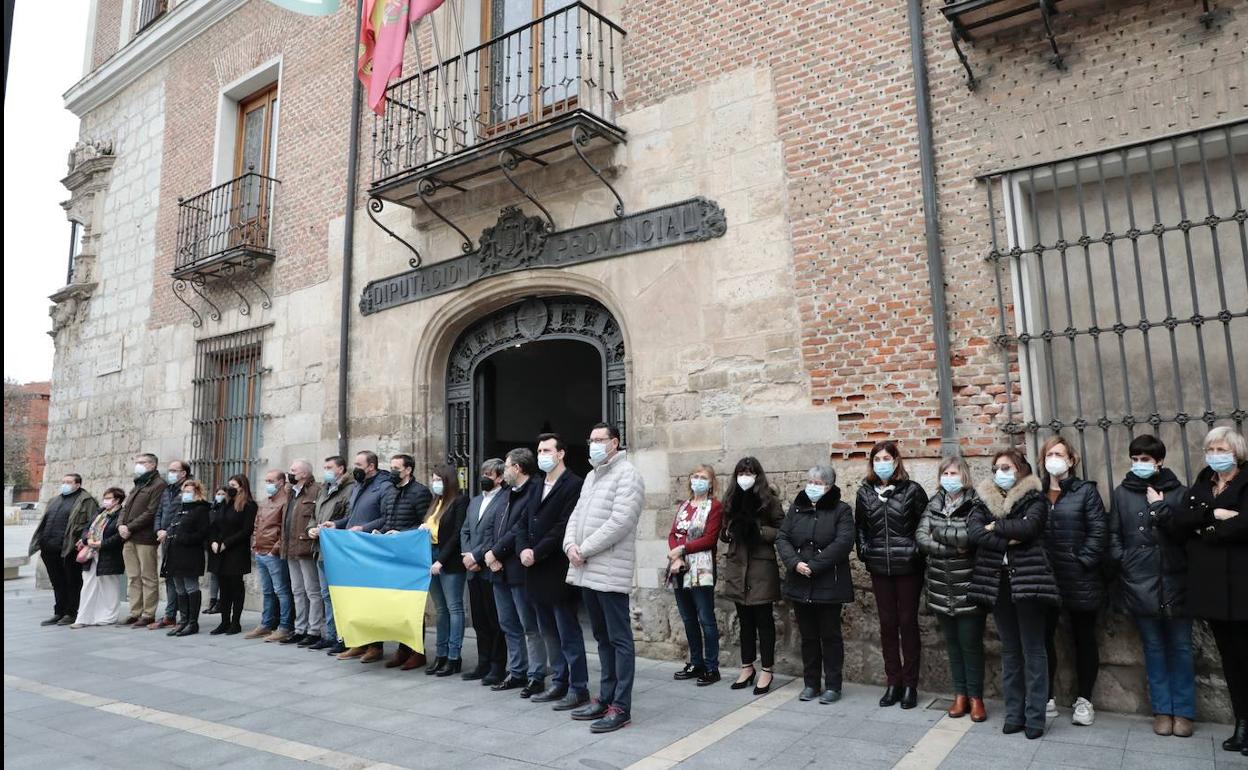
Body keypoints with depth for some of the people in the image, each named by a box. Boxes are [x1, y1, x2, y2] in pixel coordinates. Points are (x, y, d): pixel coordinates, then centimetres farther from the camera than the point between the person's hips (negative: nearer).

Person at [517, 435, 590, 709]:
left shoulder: (574, 485, -10)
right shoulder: (535, 485, 14)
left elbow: (564, 527, -17)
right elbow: (523, 522, 13)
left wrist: (536, 553, -16)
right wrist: (523, 549, -5)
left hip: (558, 571, -8)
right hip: (536, 572, 8)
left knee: (569, 633, 0)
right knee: (549, 632, 15)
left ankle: (578, 689, 10)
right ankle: (559, 683, 27)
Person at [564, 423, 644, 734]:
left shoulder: (627, 475, -9)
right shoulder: (591, 476, 19)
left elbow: (618, 523, -19)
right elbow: (576, 515, 16)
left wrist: (583, 550, -15)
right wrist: (570, 545, -3)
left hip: (610, 572, -9)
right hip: (586, 571, 9)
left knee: (619, 639, -1)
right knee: (602, 638, 16)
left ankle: (621, 707, 5)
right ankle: (605, 699, 26)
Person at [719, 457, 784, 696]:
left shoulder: (769, 499, -4)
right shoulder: (731, 500, 11)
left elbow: (782, 531, -7)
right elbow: (724, 532, 18)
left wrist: (759, 530, -19)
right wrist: (730, 530, -4)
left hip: (761, 566, -5)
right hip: (737, 566, 5)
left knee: (764, 619, 2)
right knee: (745, 619, 14)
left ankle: (766, 671, 12)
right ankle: (747, 668, 24)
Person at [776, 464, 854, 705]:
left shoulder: (841, 510, -4)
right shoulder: (796, 507, 10)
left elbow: (843, 543, -16)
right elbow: (782, 538, 3)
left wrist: (814, 566, -20)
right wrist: (795, 562, -14)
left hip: (829, 585, -4)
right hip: (800, 584, 4)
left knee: (830, 635, 5)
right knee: (808, 636, 12)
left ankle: (832, 685, 16)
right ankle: (811, 683, 24)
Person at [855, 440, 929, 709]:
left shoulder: (912, 490, -5)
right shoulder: (865, 493, 6)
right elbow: (860, 526, 16)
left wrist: (917, 551, -9)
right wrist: (864, 551, 5)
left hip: (908, 566, -3)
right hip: (879, 568, 3)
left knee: (908, 623, 5)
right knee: (887, 624, 9)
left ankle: (910, 685, 16)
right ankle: (893, 683, 19)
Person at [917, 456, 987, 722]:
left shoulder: (976, 504, -7)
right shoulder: (933, 505, 7)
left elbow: (971, 536, -22)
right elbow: (920, 537, -4)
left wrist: (939, 533, -10)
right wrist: (954, 548, -14)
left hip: (968, 588, -4)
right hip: (941, 588, 4)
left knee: (971, 643, 4)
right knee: (952, 643, 12)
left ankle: (975, 697, 18)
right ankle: (960, 695, 23)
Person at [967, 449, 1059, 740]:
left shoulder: (1034, 498, 0)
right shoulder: (985, 500, 10)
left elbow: (1027, 527, -19)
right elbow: (973, 530, -7)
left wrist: (995, 526, -7)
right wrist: (1008, 541, -16)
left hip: (1027, 580, -4)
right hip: (997, 581, 4)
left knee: (1033, 649, 3)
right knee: (1010, 650, 12)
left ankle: (1035, 716, 11)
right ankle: (1014, 713, 20)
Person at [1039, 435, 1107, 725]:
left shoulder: (1085, 490, 0)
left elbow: (1099, 532, -7)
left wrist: (1083, 561, -14)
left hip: (1079, 578, -2)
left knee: (1084, 639, 10)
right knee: (1044, 637, 6)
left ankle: (1084, 699, 22)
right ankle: (1047, 696, 19)